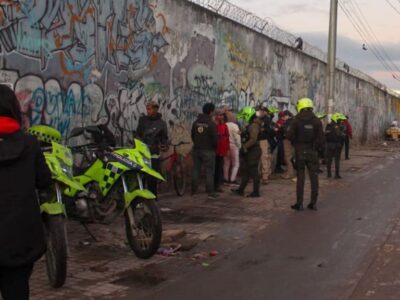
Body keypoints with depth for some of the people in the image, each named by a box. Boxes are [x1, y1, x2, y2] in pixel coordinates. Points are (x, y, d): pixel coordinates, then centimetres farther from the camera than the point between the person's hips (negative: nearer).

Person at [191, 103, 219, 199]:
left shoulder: (196, 122, 4)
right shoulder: (212, 124, -15)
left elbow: (192, 136, 11)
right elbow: (215, 138, -14)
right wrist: (214, 147, 6)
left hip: (196, 149, 6)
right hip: (208, 151, -6)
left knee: (196, 170, 12)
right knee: (210, 171, 0)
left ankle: (193, 190, 17)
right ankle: (211, 192, -1)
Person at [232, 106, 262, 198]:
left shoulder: (254, 125, -18)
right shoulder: (251, 124, 15)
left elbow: (253, 139, -28)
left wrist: (244, 147, -24)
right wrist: (244, 147, 18)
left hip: (253, 152, -11)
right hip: (250, 152, 11)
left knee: (253, 172, -3)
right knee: (246, 171, 14)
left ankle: (255, 192, 4)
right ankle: (240, 190, 21)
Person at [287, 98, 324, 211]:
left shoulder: (296, 120, -7)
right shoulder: (317, 121, -3)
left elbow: (290, 136, -8)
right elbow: (321, 138, -6)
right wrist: (315, 146, 9)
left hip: (300, 152, -1)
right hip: (312, 152, 1)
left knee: (300, 178, 5)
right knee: (314, 177, 8)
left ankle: (299, 203, 5)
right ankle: (313, 203, 12)